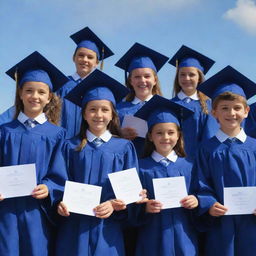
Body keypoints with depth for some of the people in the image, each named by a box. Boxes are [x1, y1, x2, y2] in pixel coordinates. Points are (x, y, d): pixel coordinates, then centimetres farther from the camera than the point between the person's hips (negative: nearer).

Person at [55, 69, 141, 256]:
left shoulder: (124, 148, 3)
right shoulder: (71, 147, 6)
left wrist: (114, 204, -16)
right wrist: (61, 202, -14)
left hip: (107, 227, 0)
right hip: (75, 226, 1)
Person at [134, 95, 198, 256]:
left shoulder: (188, 167, 3)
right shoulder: (142, 167, -2)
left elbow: (200, 197, 8)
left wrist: (195, 202, -12)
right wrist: (145, 207, -19)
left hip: (183, 236, 2)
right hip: (153, 239, -1)